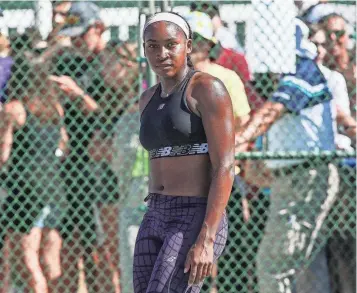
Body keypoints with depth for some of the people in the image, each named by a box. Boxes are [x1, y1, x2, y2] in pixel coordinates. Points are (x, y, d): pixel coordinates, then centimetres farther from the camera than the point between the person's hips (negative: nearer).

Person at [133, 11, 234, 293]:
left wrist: (206, 241, -21)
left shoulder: (209, 89, -8)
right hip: (156, 220, 8)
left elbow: (224, 168, -14)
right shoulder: (149, 99, 16)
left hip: (198, 224, -8)